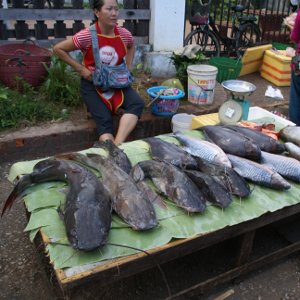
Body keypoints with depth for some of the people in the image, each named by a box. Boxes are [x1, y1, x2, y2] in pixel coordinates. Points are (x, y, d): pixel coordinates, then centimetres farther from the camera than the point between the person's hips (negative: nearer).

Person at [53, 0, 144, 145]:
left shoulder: (124, 34, -7)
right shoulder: (87, 36, -19)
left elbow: (131, 47, 20)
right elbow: (58, 49, -8)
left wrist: (128, 68, 7)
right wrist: (81, 68, -12)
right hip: (93, 84, -3)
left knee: (137, 103, -24)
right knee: (104, 121, -21)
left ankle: (118, 146, -35)